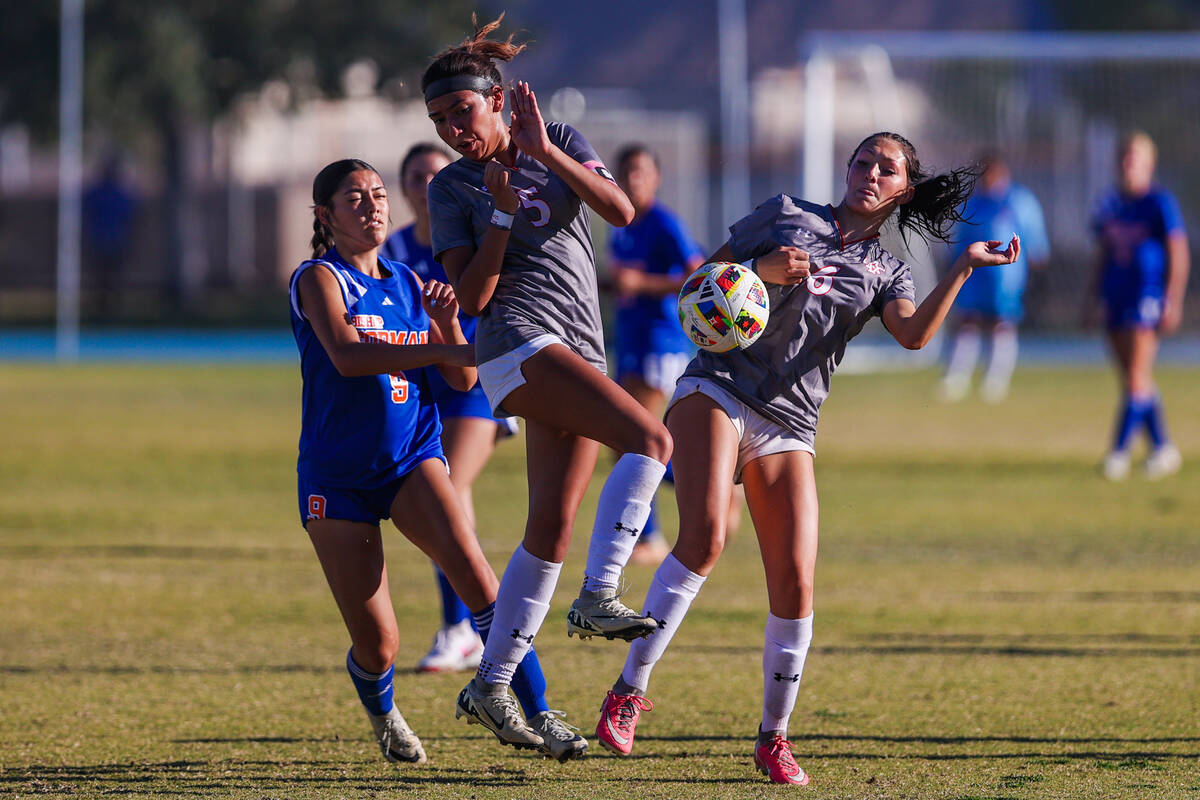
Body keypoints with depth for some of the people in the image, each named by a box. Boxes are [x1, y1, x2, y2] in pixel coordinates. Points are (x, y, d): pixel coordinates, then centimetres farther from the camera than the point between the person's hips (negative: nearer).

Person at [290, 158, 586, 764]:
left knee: (468, 564, -26)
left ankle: (537, 714, -25)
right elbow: (346, 355, -25)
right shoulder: (318, 279, -6)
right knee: (377, 645, -4)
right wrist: (450, 350, -31)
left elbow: (461, 379, 8)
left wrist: (447, 321, -12)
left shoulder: (407, 283, 11)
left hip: (411, 459, 3)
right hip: (337, 475, -3)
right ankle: (382, 715, 32)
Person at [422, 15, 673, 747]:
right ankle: (598, 595, -31)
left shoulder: (561, 142, 12)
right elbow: (472, 296, -3)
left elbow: (621, 210, -4)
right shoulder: (452, 188, 5)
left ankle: (490, 687, 8)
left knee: (553, 526, 2)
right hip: (521, 341, -4)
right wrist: (502, 212, -10)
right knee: (651, 439, -26)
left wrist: (546, 152, -11)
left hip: (581, 353, 5)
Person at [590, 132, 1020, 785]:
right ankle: (629, 691, -22)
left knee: (795, 582, -7)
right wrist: (761, 271, -7)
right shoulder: (787, 215, 13)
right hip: (717, 389, -3)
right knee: (705, 537, -25)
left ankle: (773, 737, 9)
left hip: (786, 429, 3)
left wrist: (964, 267, -11)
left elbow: (914, 334, -4)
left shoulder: (884, 273, 17)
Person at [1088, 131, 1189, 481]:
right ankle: (1162, 449, 16)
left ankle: (1119, 452, -13)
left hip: (1148, 294, -7)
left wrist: (1173, 303, -13)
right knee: (1131, 381, 7)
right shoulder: (1110, 204, 12)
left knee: (1137, 379, -12)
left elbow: (1178, 256, -7)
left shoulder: (1160, 203, -6)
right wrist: (1091, 298, 19)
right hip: (1116, 298, 7)